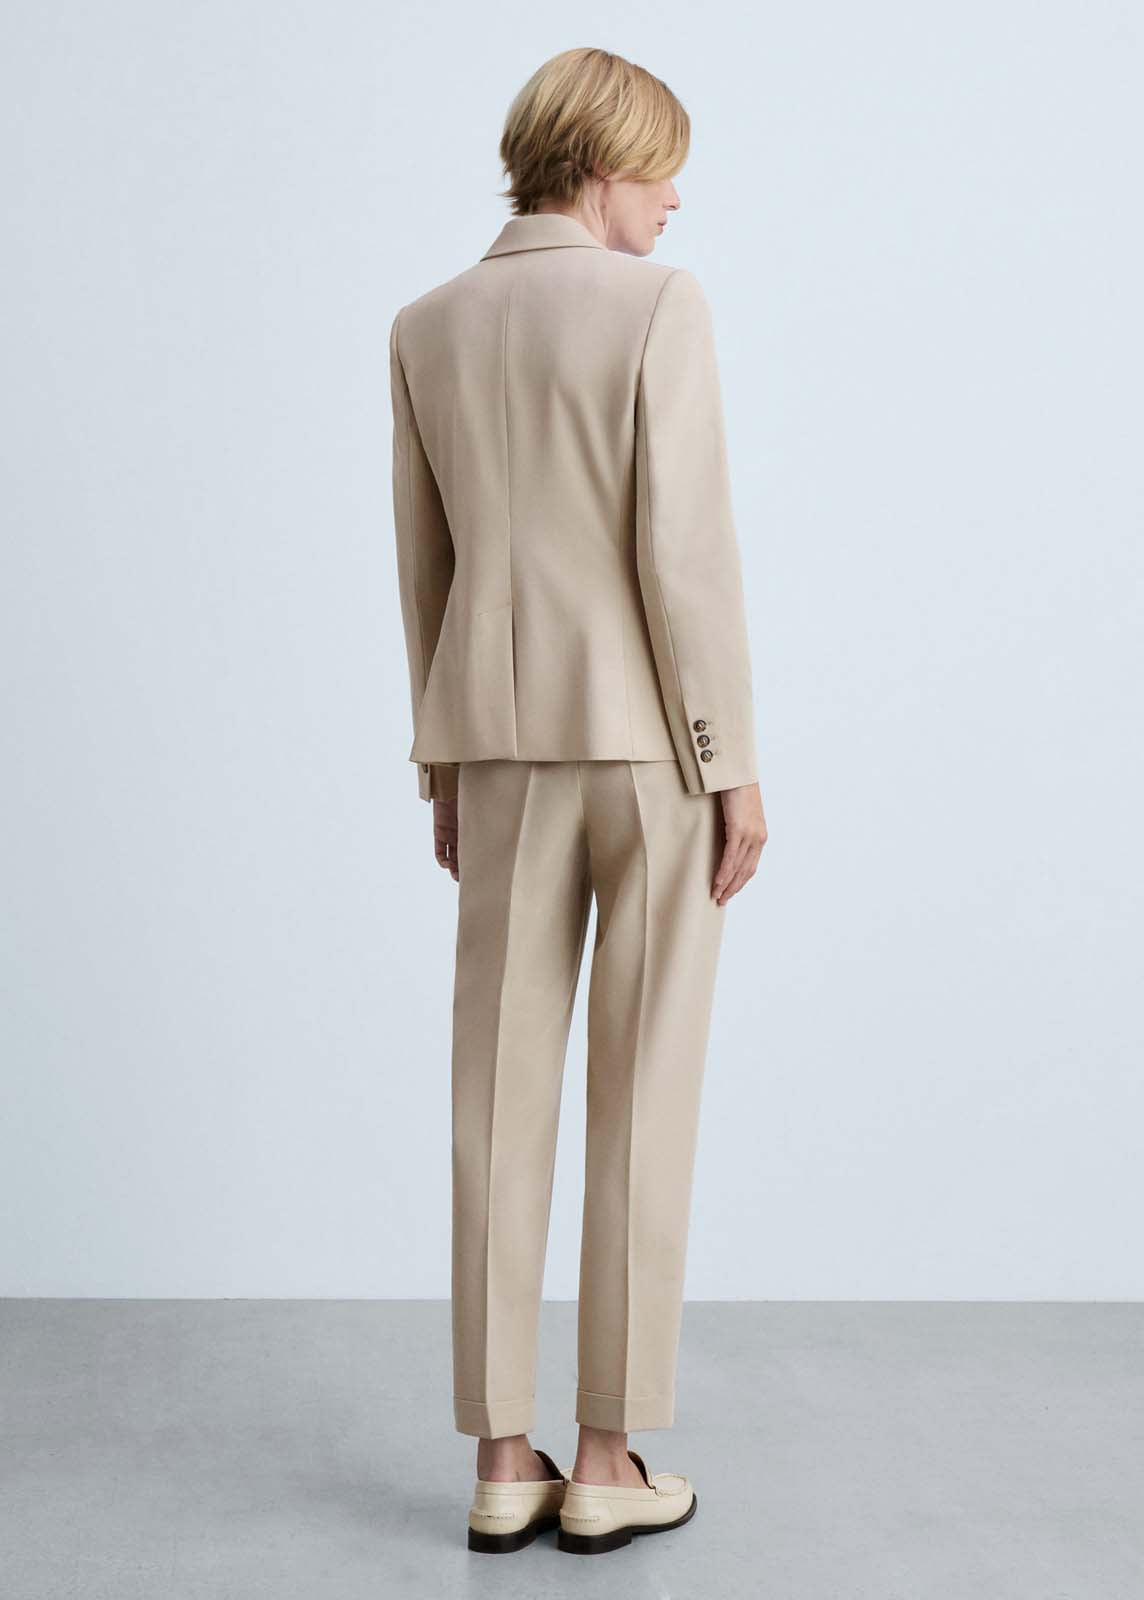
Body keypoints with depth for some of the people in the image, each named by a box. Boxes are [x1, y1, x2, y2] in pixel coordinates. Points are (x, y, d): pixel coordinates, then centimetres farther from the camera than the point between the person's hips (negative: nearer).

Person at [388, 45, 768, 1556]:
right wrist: (736, 763, -9)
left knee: (504, 1099, 7)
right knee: (643, 1101, 4)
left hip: (504, 741, 5)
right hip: (651, 735, -4)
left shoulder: (428, 327, 8)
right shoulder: (657, 304, -8)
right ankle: (606, 1466, 10)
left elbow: (424, 566, 10)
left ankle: (504, 1464, 13)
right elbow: (682, 546, -14)